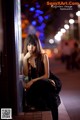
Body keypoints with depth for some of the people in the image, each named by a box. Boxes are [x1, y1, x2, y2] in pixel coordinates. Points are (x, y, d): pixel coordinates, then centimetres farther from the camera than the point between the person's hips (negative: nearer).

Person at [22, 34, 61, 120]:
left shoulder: (43, 56, 2)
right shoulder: (25, 57, 9)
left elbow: (46, 75, -1)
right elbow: (25, 75, -1)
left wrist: (33, 81, -14)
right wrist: (25, 59, -9)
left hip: (43, 83, -1)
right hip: (31, 85, 1)